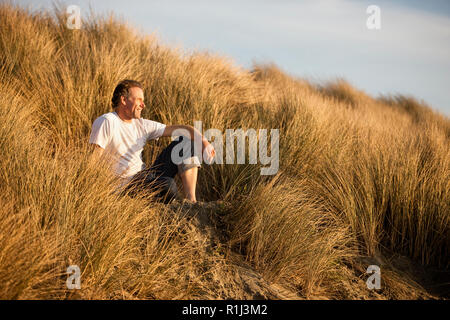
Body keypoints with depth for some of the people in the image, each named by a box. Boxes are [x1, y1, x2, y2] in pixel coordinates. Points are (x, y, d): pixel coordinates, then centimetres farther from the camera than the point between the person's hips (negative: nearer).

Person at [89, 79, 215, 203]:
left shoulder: (142, 125, 11)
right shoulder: (107, 122, -11)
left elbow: (179, 129, 10)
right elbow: (94, 160, -17)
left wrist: (203, 141, -6)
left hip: (146, 177, 9)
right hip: (127, 185, -9)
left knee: (184, 142, 4)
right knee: (167, 186, -36)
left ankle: (191, 201, -3)